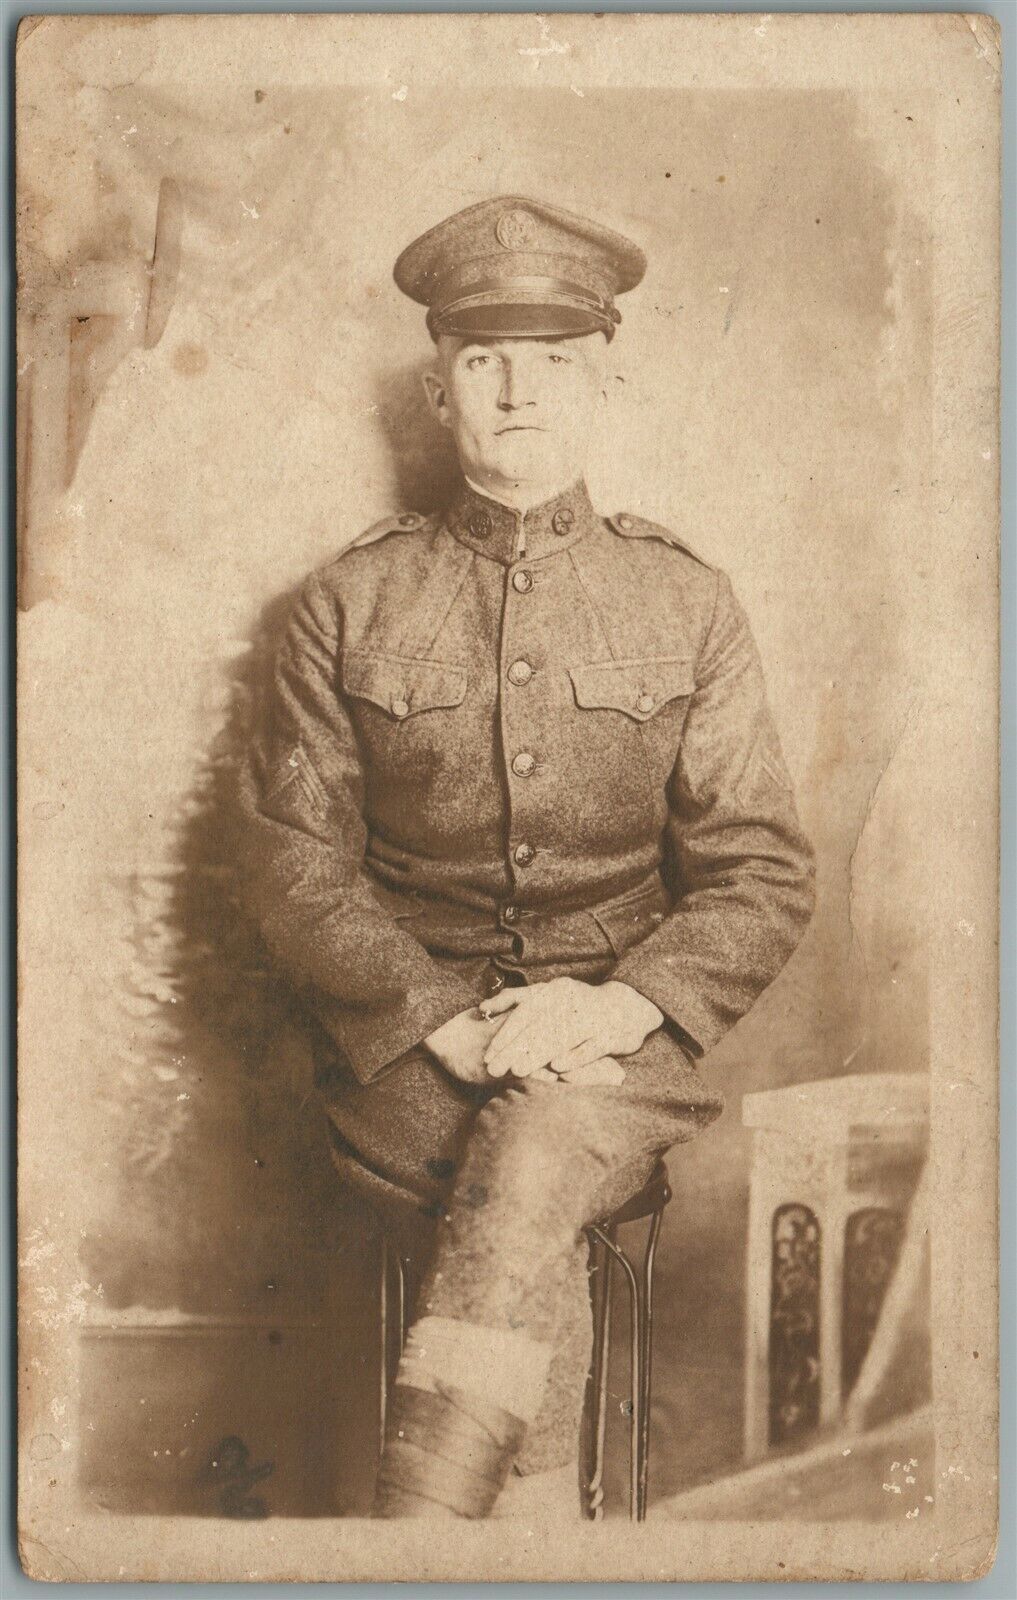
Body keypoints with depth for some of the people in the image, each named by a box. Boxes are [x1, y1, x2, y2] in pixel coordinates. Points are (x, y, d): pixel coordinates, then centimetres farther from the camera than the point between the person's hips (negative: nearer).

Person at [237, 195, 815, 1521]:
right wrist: (442, 1014, -14)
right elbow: (295, 866, 2)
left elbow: (763, 873, 5)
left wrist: (618, 1004, -14)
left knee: (536, 1153, -32)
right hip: (409, 1052, 0)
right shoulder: (353, 604, 7)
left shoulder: (685, 603, 8)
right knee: (542, 1260, -28)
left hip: (622, 1048, 0)